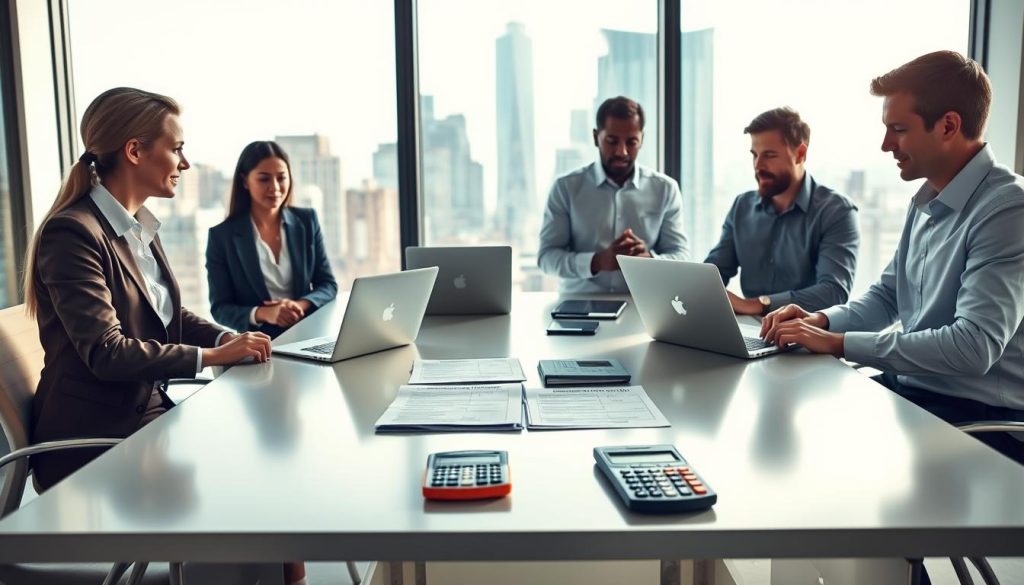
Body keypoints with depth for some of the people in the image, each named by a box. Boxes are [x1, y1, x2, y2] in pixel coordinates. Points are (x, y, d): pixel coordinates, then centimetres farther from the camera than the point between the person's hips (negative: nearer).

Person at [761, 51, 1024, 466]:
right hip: (907, 388, 8)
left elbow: (975, 346, -27)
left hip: (978, 417, -7)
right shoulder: (926, 201, 9)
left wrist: (837, 343, -23)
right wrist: (821, 320, -3)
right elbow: (887, 295, 18)